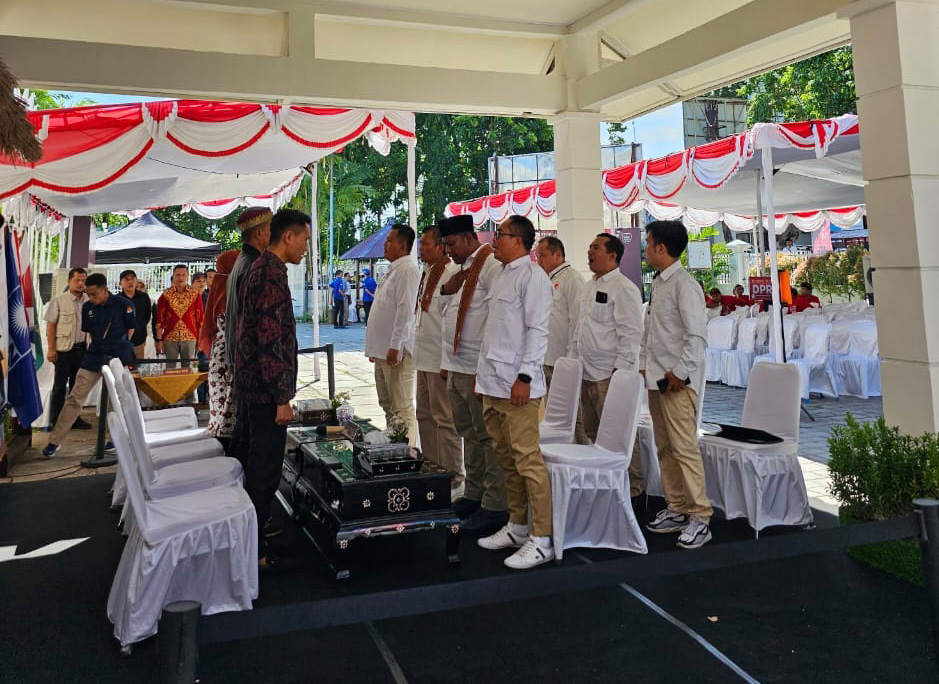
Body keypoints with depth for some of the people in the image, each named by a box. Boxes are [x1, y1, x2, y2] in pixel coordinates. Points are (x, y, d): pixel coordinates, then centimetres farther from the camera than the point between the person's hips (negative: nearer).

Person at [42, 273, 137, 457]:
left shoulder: (124, 304, -10)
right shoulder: (87, 307, 2)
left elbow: (130, 329, -1)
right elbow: (88, 331, 16)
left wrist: (119, 350, -1)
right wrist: (98, 346, 8)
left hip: (118, 358, -3)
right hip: (94, 357, 3)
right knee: (75, 398, -1)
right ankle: (54, 441, 5)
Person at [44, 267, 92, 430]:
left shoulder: (89, 301, 5)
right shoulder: (59, 300, -5)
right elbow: (50, 325, -4)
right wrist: (51, 349, -10)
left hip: (82, 348, 4)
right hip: (64, 349, -4)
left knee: (77, 385, 12)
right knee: (60, 385, 3)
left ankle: (74, 418, 22)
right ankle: (55, 420, 12)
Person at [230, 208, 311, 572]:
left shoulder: (257, 268, 14)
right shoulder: (273, 275, -19)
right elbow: (271, 341, -23)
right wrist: (282, 398, -20)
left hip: (248, 384, 11)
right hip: (265, 390, -11)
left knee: (244, 460, 18)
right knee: (264, 471, -3)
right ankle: (255, 552, 6)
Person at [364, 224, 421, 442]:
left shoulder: (407, 270, -12)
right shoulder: (393, 270, 20)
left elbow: (405, 310, -20)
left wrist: (395, 346, -23)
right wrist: (375, 348, 22)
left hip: (397, 351, -11)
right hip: (383, 350, 11)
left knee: (402, 408, -7)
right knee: (388, 405, 17)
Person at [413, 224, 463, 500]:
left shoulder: (452, 274, -15)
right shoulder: (427, 273, 14)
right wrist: (418, 349, 18)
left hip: (441, 360, -10)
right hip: (424, 358, 10)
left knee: (444, 420, -3)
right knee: (425, 416, 17)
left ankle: (453, 480, 7)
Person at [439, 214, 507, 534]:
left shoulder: (491, 267, -12)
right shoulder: (461, 270, 18)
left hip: (478, 370, -9)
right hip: (455, 368, 9)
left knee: (487, 438, -3)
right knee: (469, 434, 16)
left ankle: (494, 506, 5)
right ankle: (473, 495, 27)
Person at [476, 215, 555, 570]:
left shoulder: (532, 275, -8)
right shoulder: (504, 275, 20)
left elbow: (537, 330, -15)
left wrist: (524, 377, -20)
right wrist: (484, 372, 19)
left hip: (516, 384, -10)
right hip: (493, 381, 10)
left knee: (527, 460, -8)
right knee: (507, 459, 14)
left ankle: (542, 539, -1)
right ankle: (517, 527, 25)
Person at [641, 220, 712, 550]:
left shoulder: (683, 284, -13)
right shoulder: (657, 284, 15)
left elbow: (697, 334, -20)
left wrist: (679, 373, -18)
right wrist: (644, 363, 14)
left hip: (677, 382, -9)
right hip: (656, 379, 9)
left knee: (684, 448, -7)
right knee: (664, 448, 13)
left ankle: (700, 517, 0)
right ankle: (676, 509, 23)